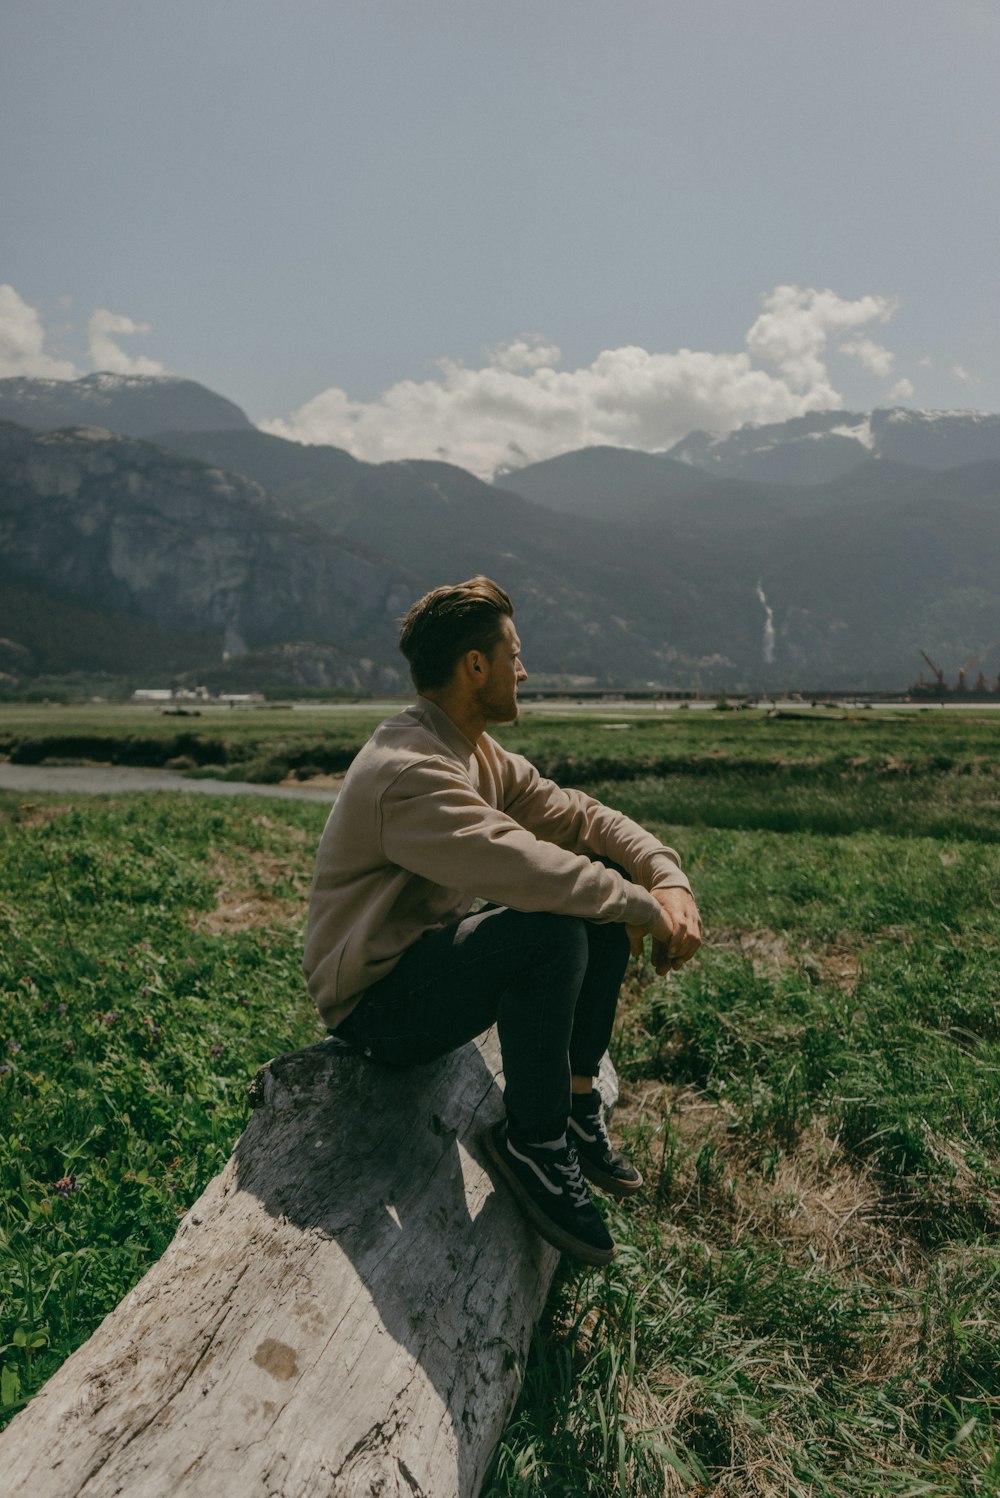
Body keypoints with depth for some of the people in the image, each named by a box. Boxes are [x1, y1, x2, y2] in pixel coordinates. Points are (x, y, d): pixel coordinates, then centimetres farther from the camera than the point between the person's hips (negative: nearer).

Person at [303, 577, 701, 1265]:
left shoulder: (479, 755, 6)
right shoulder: (408, 770, -26)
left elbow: (577, 814, 3)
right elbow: (529, 869, -37)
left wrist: (669, 878, -13)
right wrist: (645, 908, -24)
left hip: (436, 958, 9)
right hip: (377, 1005, -9)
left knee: (605, 880, -1)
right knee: (550, 928, -32)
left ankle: (577, 1095, 8)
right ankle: (533, 1138, -10)